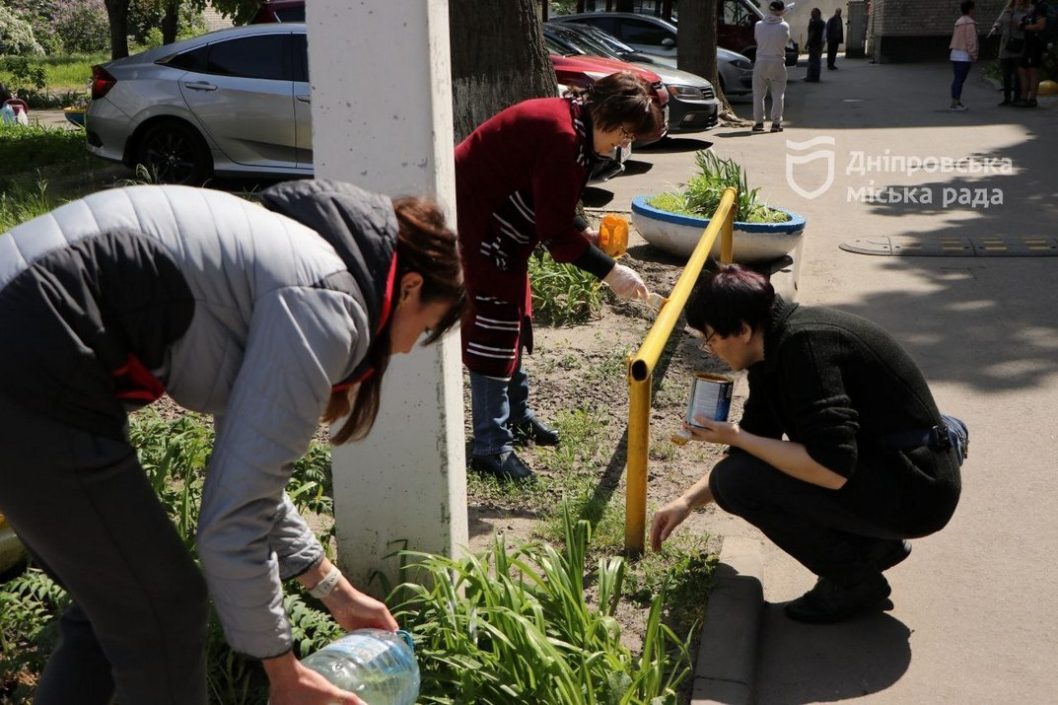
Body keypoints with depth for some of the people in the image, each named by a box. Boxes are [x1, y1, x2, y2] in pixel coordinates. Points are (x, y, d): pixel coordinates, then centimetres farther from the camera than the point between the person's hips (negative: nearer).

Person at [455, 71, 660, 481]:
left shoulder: (573, 127, 6)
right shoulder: (561, 136, -26)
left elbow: (554, 209, 15)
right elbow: (556, 231, -26)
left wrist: (587, 235, 2)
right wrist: (610, 272, -23)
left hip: (497, 224, 11)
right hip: (470, 222, -11)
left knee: (513, 319, 18)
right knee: (492, 327, -8)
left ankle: (516, 417, 33)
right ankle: (491, 446, -1)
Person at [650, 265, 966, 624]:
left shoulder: (806, 343, -22)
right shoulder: (774, 348, 8)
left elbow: (832, 469, -29)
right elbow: (755, 445, 17)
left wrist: (736, 437, -18)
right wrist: (688, 500, 8)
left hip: (916, 488, -10)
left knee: (738, 481, -18)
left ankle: (854, 580, -1)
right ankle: (878, 543, 17)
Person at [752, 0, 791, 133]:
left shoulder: (759, 25, -6)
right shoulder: (784, 26, -10)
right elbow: (786, 41, 7)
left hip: (761, 63, 1)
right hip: (777, 63, -1)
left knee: (758, 94, 9)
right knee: (778, 94, 7)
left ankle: (758, 122, 8)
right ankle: (776, 123, 4)